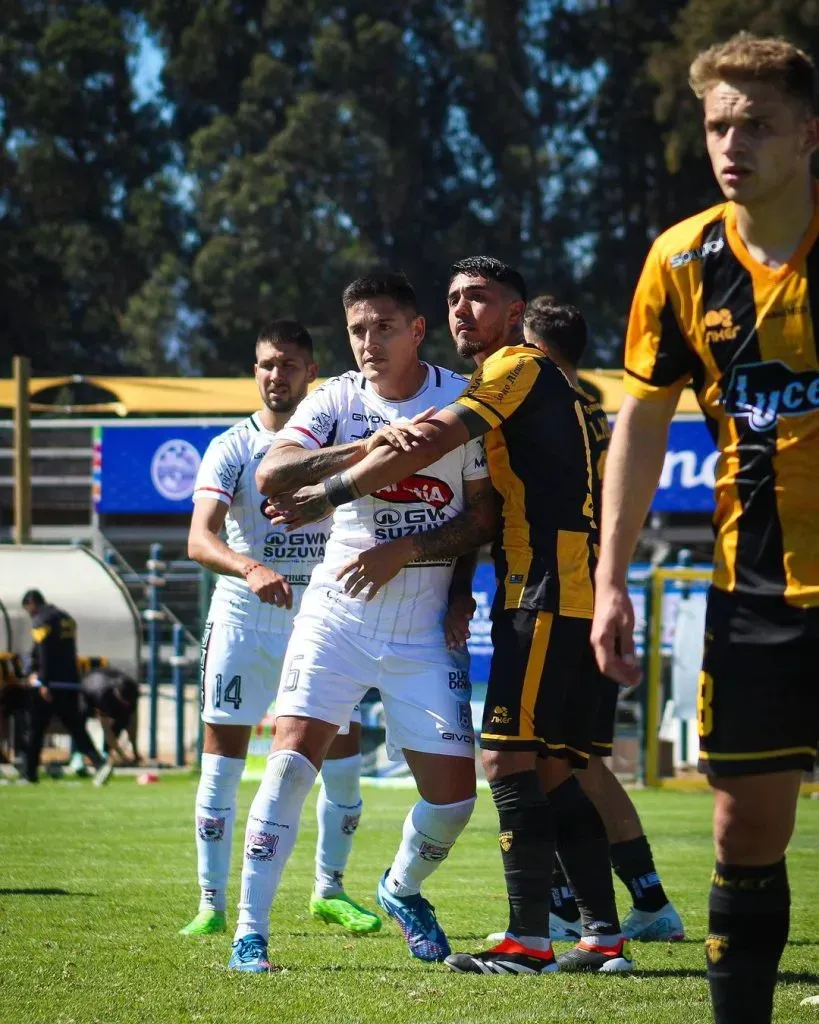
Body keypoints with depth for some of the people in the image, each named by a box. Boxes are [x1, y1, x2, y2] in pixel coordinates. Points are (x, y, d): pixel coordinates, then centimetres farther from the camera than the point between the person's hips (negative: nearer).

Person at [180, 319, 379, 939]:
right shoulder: (232, 449, -5)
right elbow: (199, 539, -18)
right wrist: (250, 569, -38)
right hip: (244, 616, -2)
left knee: (345, 758, 0)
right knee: (223, 762, -1)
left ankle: (329, 892, 17)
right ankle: (212, 905, 5)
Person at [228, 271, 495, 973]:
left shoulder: (463, 402, -4)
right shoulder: (338, 400, -3)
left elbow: (485, 517, -1)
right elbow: (271, 475, -20)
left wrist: (404, 551, -15)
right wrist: (364, 448, -34)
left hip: (425, 628, 1)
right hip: (338, 615, -1)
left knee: (453, 794, 0)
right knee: (292, 759, -15)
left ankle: (402, 889, 32)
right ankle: (250, 933, -9)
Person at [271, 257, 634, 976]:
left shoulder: (519, 366, -3)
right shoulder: (564, 389, 26)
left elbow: (429, 441, -15)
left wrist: (328, 493, -10)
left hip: (548, 593, -9)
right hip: (584, 596, 9)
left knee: (508, 758, -11)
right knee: (550, 769, 8)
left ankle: (530, 939, -13)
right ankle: (605, 937, 5)